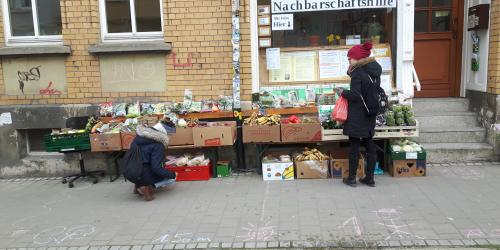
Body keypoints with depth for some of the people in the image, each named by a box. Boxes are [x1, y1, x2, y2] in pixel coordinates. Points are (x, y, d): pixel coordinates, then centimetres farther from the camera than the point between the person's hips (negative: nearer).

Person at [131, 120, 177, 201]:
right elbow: (156, 168, -21)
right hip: (141, 175, -8)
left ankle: (139, 185, 14)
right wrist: (172, 174, -6)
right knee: (172, 177, 10)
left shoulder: (140, 135, 4)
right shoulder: (158, 145, -19)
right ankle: (147, 187, -7)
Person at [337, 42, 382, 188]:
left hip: (357, 116, -8)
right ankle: (370, 178, 20)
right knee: (370, 145, 13)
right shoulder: (375, 69, 9)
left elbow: (355, 95, -21)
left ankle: (352, 178, 12)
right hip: (371, 115, 8)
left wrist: (343, 92, -4)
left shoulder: (357, 72, -16)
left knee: (354, 146, 2)